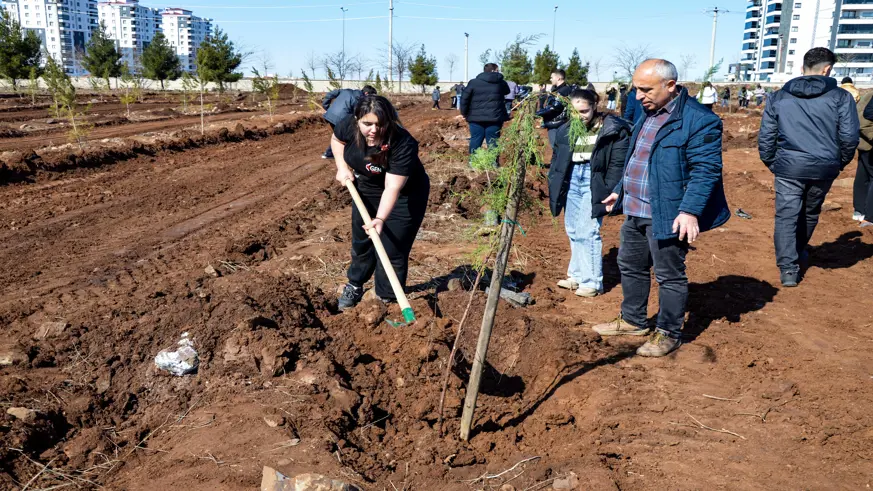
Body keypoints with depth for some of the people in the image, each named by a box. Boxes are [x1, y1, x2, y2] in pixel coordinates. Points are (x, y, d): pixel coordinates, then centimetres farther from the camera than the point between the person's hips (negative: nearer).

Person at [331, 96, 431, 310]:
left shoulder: (403, 144, -37)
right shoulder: (349, 126, -23)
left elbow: (392, 188, -40)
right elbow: (337, 140, 3)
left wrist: (380, 219, -52)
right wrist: (343, 167, -9)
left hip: (404, 197, -5)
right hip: (366, 191, 5)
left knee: (392, 250, -5)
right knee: (361, 242, 19)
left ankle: (387, 300, 13)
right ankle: (354, 286, 42)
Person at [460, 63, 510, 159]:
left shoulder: (474, 82, 0)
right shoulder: (501, 82, 3)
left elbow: (464, 98, -1)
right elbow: (507, 91, 25)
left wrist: (464, 113, 8)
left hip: (476, 118, 0)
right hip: (495, 118, 0)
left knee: (475, 141, 8)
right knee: (493, 142, 4)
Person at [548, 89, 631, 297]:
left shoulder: (613, 130, -7)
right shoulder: (566, 130, 8)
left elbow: (618, 163, -8)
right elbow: (556, 160, 16)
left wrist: (610, 192, -14)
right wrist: (554, 187, 9)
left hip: (594, 182, -6)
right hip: (572, 180, 6)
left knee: (587, 231, -9)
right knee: (573, 231, 12)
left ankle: (592, 282, 1)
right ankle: (577, 275, 26)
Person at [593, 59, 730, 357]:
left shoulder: (699, 120, -18)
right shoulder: (648, 114, 11)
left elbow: (706, 170, -21)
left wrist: (691, 210, -29)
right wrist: (621, 191, 24)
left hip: (666, 216, -9)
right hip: (635, 212, 9)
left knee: (669, 276, 5)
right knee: (630, 266, 20)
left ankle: (669, 334, 21)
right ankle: (633, 321, 37)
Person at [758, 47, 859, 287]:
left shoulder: (779, 97, 3)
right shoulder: (841, 97, -2)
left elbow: (765, 136, 4)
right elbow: (849, 137, -3)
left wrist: (771, 162, 16)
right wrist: (840, 162, 14)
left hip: (788, 167, -1)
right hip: (824, 168, 1)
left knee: (786, 216, 4)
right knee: (810, 213, 22)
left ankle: (788, 269, -3)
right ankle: (799, 252, 42)